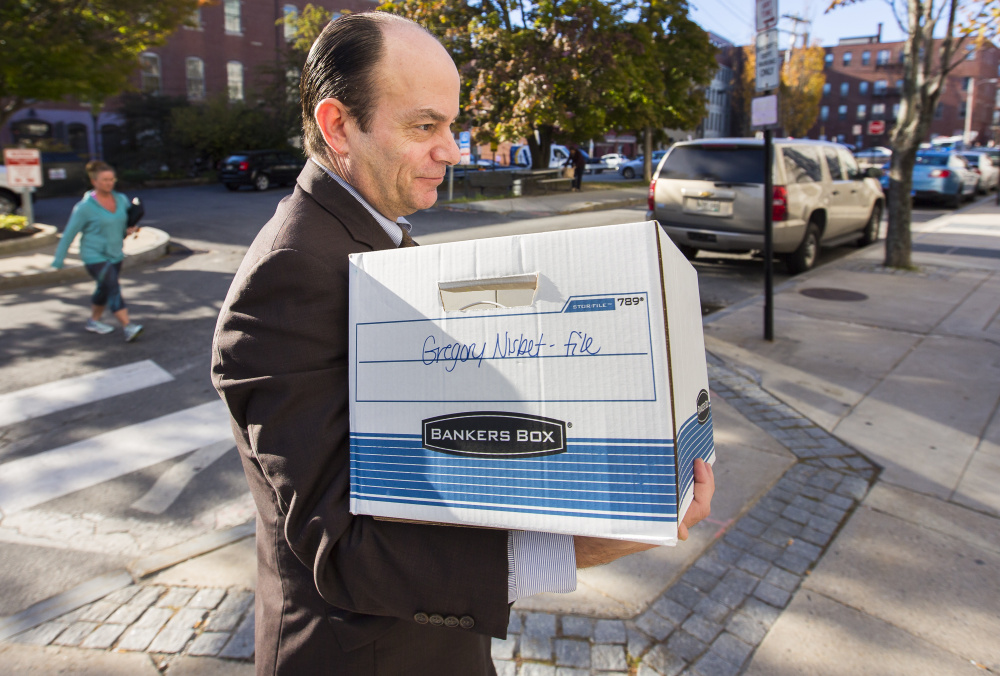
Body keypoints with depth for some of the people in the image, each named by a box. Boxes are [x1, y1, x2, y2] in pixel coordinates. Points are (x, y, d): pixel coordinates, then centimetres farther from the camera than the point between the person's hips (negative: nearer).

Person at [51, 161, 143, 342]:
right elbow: (69, 233, -8)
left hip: (115, 255, 7)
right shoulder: (85, 207, -14)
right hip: (95, 257, -7)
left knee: (105, 290, 19)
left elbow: (125, 223, 19)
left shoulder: (121, 200, 2)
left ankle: (93, 321, 40)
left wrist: (129, 230, -6)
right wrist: (58, 261, -5)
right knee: (113, 288, -19)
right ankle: (128, 327, -25)